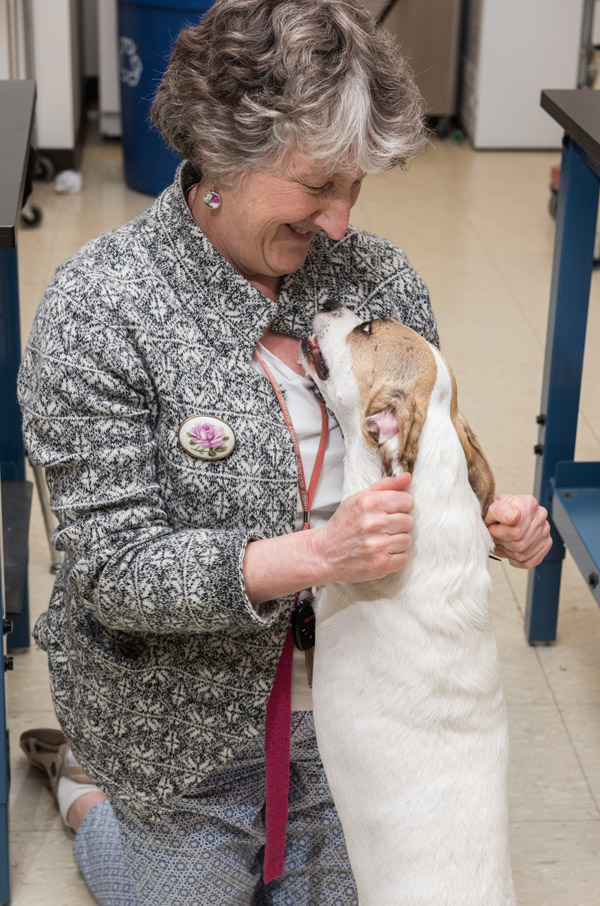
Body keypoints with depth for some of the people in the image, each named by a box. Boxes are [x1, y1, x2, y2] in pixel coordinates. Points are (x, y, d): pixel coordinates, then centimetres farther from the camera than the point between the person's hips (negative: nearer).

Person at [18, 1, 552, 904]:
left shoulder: (380, 277, -8)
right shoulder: (98, 306, -22)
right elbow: (115, 567, -25)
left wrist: (491, 519, -18)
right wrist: (316, 554, -38)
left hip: (349, 708, 5)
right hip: (183, 722, -4)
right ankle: (87, 786, 44)